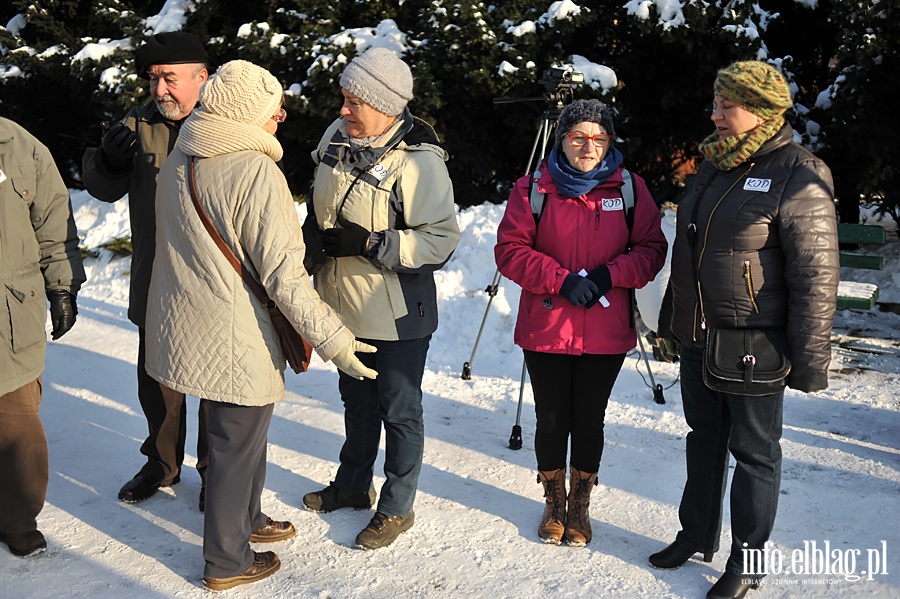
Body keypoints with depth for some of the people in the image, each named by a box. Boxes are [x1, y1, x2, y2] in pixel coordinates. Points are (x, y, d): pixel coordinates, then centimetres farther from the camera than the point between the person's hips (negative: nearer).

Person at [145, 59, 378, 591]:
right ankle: (227, 561, 26)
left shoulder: (178, 160, 4)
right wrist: (333, 339, -19)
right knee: (237, 445, 9)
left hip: (186, 324, 9)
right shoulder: (256, 172, -23)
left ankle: (246, 519, 46)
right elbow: (284, 275, -24)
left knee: (243, 431, 26)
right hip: (237, 338, -8)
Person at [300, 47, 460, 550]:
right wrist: (316, 232, 1)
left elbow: (442, 239, -24)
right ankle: (353, 485, 44)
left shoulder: (418, 162, -22)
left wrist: (368, 244, -28)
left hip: (397, 316, -7)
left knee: (399, 411, 10)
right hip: (345, 305, 7)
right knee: (357, 400, 24)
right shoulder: (337, 137, 0)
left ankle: (397, 507, 28)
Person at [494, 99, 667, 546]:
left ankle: (580, 506, 32)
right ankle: (554, 503, 32)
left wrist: (610, 275, -14)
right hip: (545, 330, -1)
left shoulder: (630, 189, 3)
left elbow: (651, 249, 4)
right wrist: (561, 279, -17)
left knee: (589, 422, 10)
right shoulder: (533, 188, -2)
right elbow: (510, 250, -5)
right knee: (551, 421, 9)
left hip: (606, 333, 1)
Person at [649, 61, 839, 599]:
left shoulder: (798, 178, -15)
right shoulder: (715, 167, 9)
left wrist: (810, 360, -17)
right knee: (704, 438, 19)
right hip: (698, 336, 7)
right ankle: (698, 536, 35)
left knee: (754, 452, 7)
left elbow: (815, 278, -16)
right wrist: (673, 321, 20)